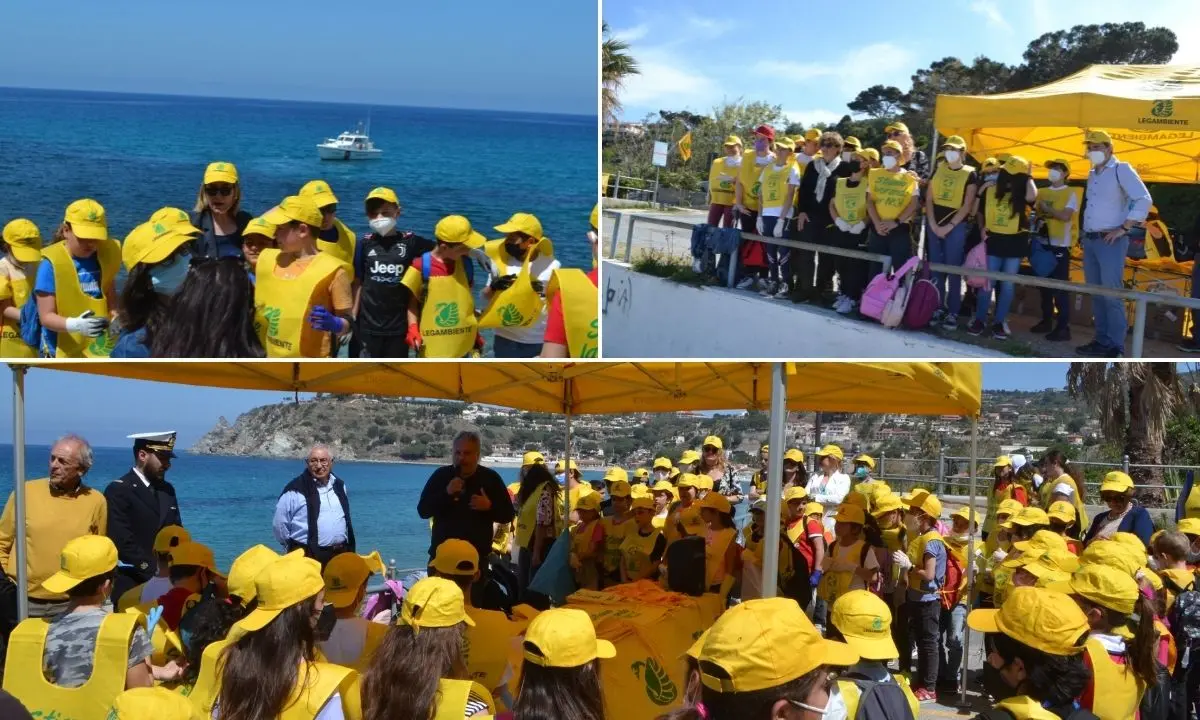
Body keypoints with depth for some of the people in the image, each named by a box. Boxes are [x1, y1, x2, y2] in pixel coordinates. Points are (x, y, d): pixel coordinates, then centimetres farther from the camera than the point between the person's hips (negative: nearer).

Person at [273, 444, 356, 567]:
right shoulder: (296, 489, -10)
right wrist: (293, 549, 4)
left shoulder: (339, 485, 11)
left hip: (340, 554, 6)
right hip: (308, 557, -6)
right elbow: (280, 523, -4)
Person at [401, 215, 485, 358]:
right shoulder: (422, 266, -13)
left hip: (461, 343, 4)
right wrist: (412, 328, -15)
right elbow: (412, 301, -3)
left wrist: (476, 332, 16)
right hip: (431, 344, -4)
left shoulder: (465, 264, 1)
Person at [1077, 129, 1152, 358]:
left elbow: (1144, 200, -15)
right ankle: (1102, 340, 16)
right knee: (1096, 294, 10)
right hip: (1090, 241, 8)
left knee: (1111, 294, -9)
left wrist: (1123, 229, -16)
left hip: (1111, 241, -8)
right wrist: (1084, 233, 15)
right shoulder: (1092, 174, 17)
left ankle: (1116, 346, -7)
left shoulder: (1121, 170, -6)